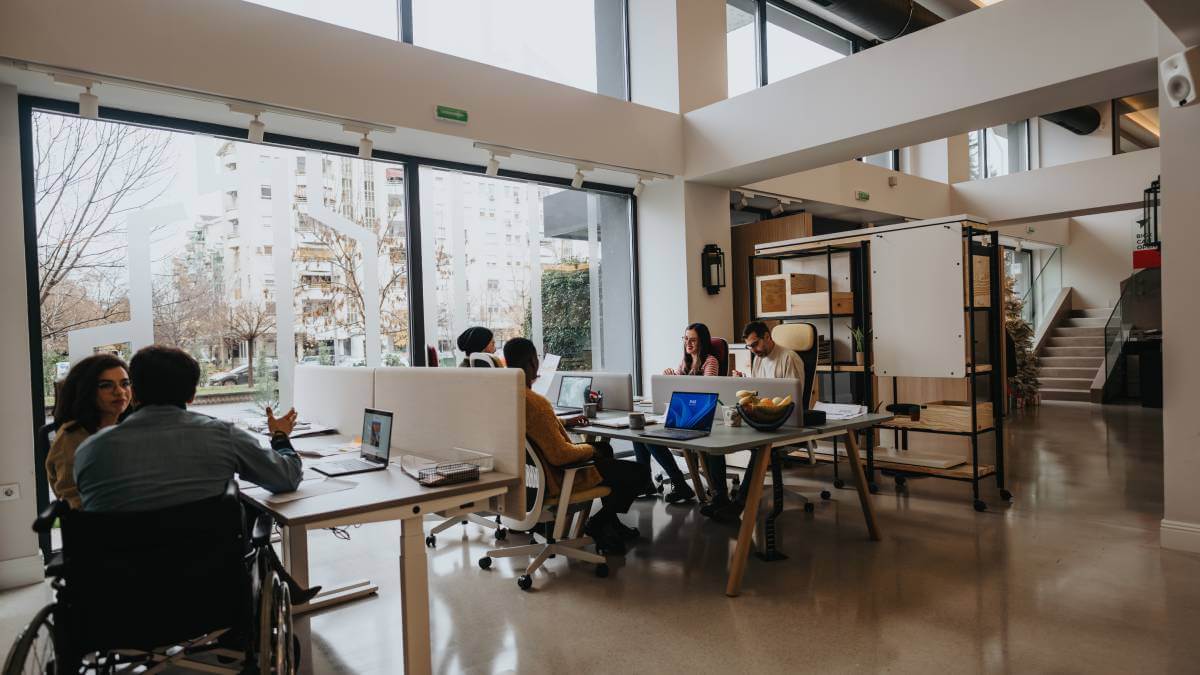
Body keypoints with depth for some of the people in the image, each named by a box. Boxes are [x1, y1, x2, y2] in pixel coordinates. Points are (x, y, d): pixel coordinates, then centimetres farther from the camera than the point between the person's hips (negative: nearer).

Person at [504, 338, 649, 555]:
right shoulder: (535, 402, -33)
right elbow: (560, 455, -31)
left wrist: (564, 422, 17)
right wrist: (590, 449, -13)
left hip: (534, 467, 10)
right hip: (559, 475, -10)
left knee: (604, 447, 31)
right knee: (640, 473, -1)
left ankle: (611, 522, 34)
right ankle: (597, 524, 14)